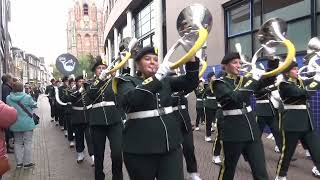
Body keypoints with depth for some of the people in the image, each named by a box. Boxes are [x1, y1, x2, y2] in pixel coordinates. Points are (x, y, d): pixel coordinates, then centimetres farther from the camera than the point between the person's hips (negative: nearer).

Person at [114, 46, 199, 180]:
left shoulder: (165, 80, 12)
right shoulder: (127, 82, -1)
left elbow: (190, 83, 3)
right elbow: (131, 99, -22)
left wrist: (191, 58, -12)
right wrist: (157, 77, -25)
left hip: (171, 145, 4)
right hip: (141, 149, -3)